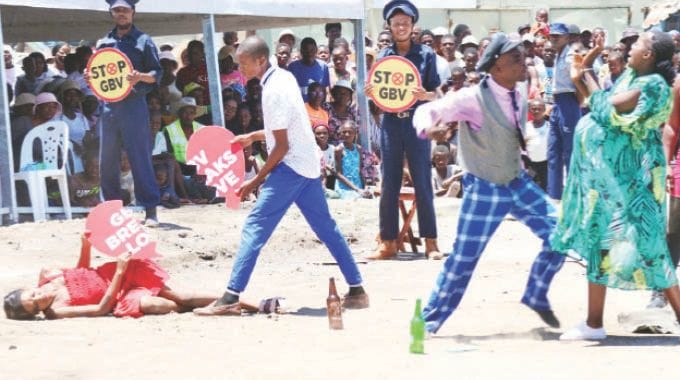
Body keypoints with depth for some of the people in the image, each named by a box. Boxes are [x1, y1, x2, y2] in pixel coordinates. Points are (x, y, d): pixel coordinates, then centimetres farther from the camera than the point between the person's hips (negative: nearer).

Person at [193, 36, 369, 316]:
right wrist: (253, 137, 14)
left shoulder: (274, 92, -19)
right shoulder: (283, 77, 8)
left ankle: (231, 298, -15)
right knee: (325, 227, 15)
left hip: (291, 166, -10)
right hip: (308, 164, 10)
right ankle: (356, 290, 18)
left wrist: (256, 181, -14)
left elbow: (282, 146, -19)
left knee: (255, 226, -11)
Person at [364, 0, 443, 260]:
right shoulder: (383, 56, 8)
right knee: (389, 184, 4)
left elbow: (435, 93, 1)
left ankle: (430, 241, 3)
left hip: (417, 123, -3)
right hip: (391, 123, 3)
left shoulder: (426, 55, 1)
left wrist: (424, 95, -20)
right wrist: (371, 93, -10)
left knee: (422, 183, -2)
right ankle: (388, 242, 8)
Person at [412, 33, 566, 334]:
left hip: (519, 183, 6)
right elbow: (428, 111, -24)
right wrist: (428, 126, -44)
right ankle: (430, 319, 11)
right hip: (484, 189, -6)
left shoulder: (519, 98, 1)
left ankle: (536, 296, 21)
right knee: (464, 257, -4)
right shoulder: (473, 99, -20)